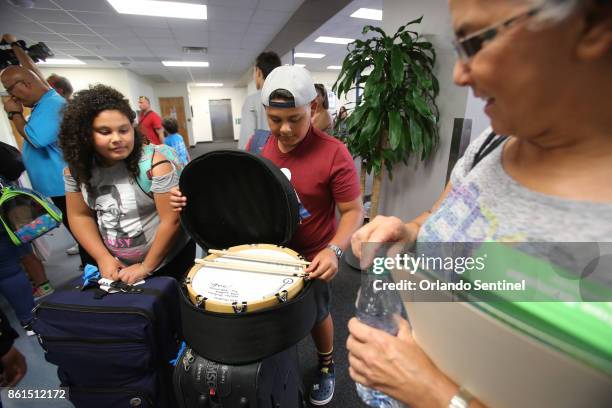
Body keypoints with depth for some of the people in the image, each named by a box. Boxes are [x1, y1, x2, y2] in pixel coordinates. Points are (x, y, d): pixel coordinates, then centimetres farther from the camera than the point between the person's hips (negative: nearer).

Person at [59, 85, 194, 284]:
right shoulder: (77, 168, -7)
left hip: (169, 261, -4)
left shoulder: (154, 163, -24)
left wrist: (146, 267, -16)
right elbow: (80, 216, 3)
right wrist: (103, 258, -8)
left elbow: (171, 220, -22)